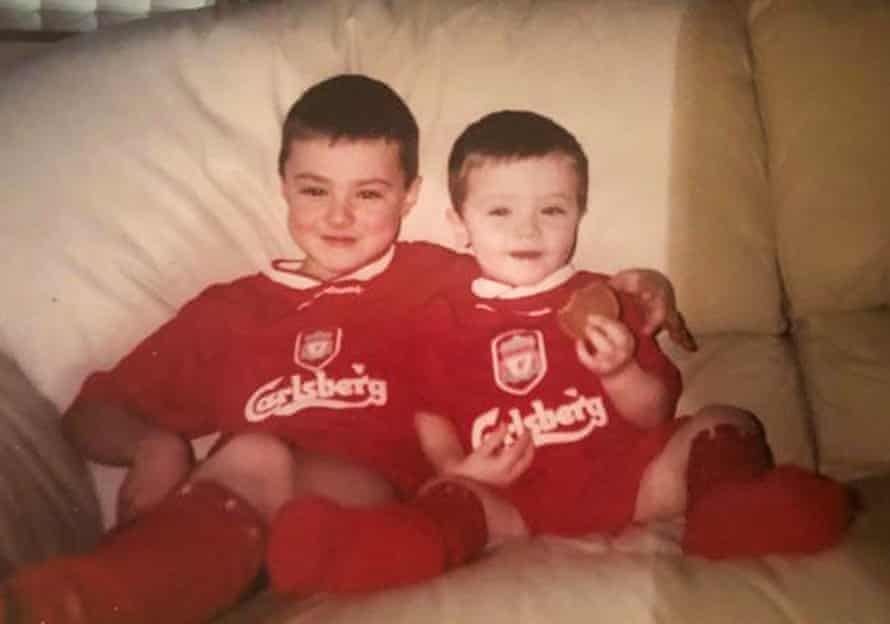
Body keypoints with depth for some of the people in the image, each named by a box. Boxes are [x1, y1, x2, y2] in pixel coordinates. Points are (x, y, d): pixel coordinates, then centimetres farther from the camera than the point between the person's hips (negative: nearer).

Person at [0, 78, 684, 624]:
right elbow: (92, 413, 23)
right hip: (237, 530, 1)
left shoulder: (439, 280, 18)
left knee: (254, 461, -32)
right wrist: (153, 446, 1)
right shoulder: (227, 309, 21)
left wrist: (630, 293, -2)